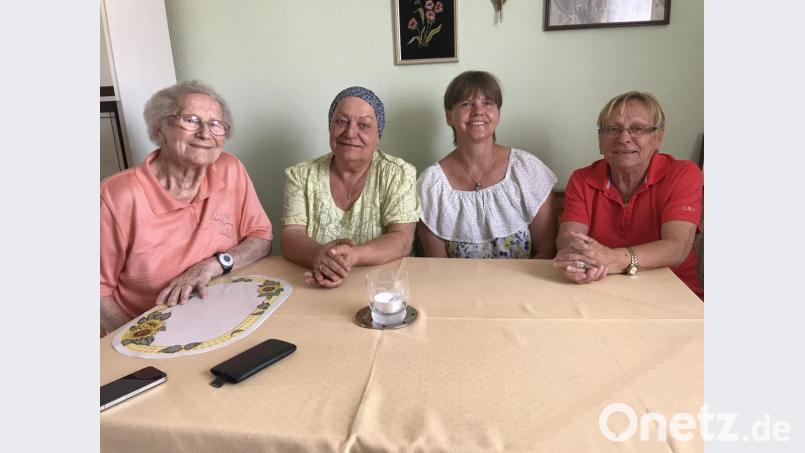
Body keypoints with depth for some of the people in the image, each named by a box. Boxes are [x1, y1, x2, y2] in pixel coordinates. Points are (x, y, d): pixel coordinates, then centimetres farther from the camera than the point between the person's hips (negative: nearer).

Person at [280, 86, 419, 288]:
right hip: (312, 290, 2)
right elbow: (290, 236, -5)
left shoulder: (399, 173, -2)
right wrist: (317, 254, -28)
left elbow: (402, 240, -11)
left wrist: (352, 256, -29)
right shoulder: (301, 175, 4)